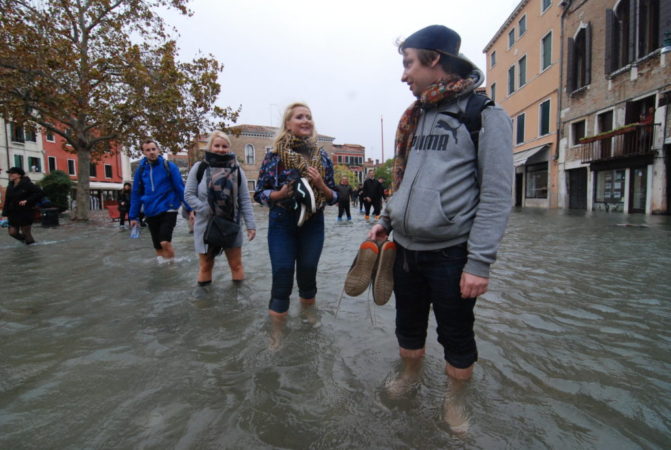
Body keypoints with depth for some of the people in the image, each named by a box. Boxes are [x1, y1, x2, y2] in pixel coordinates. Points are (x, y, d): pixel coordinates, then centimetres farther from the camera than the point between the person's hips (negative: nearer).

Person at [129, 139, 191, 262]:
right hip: (151, 213, 4)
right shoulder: (141, 170, 6)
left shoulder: (169, 166, -5)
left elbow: (180, 188, -4)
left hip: (168, 209, -4)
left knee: (165, 242, -18)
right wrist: (133, 216, 11)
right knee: (158, 247, 9)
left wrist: (189, 208, -7)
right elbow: (136, 194, 11)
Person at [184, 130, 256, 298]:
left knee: (236, 264, 9)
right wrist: (207, 211, -15)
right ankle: (202, 288, 29)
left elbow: (245, 200, -1)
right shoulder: (199, 167, -3)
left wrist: (250, 225, -7)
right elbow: (188, 194, -2)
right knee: (205, 264, 12)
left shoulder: (236, 170, 0)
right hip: (206, 225, 0)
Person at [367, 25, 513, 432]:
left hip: (450, 253, -6)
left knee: (457, 336, 11)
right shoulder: (415, 117, 12)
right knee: (408, 324, 20)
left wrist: (480, 261, -17)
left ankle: (456, 399, 34)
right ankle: (410, 376, 44)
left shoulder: (484, 115, -9)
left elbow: (497, 195, -13)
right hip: (406, 247, 6)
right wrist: (387, 220, 12)